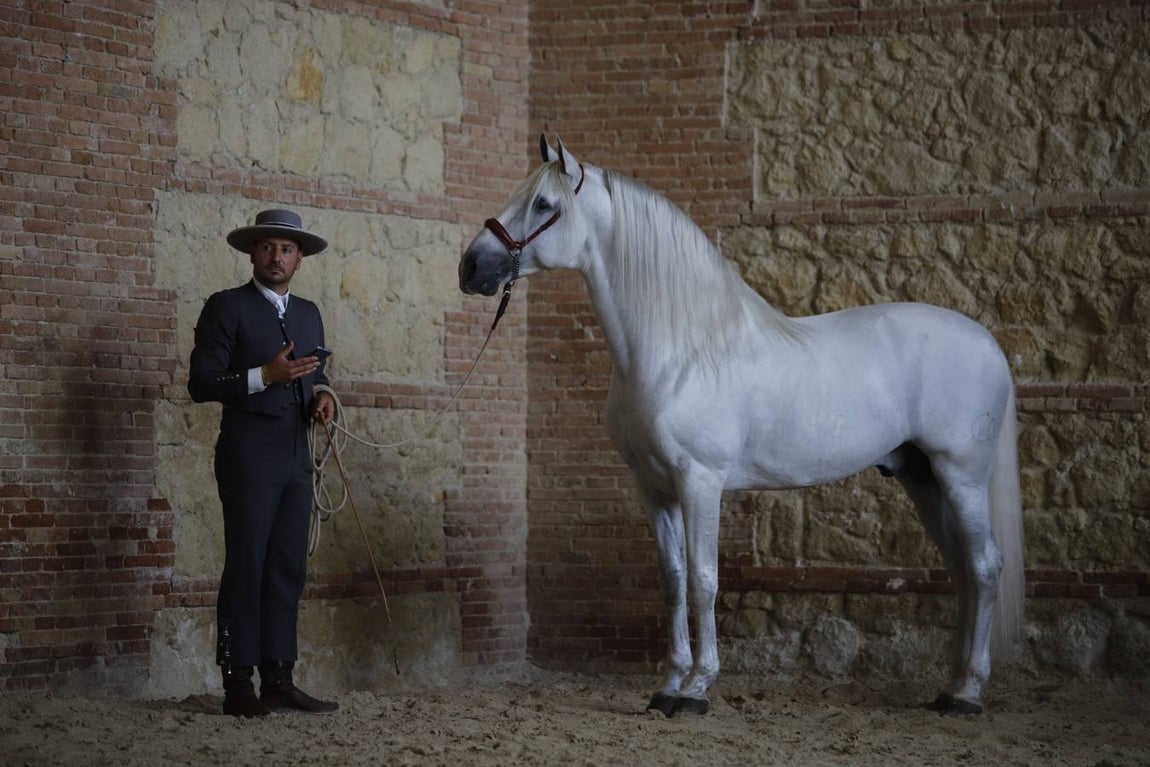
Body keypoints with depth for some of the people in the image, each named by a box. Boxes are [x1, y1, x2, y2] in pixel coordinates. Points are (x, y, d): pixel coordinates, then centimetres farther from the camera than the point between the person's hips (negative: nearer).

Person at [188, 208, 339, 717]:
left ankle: (278, 680, 7)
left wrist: (322, 396, 2)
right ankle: (238, 685, -6)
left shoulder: (308, 314, 16)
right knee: (246, 566, -8)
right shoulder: (227, 307, -3)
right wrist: (265, 376, -20)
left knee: (287, 569, 5)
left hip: (296, 457, 6)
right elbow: (201, 384, -9)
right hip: (249, 454, -6)